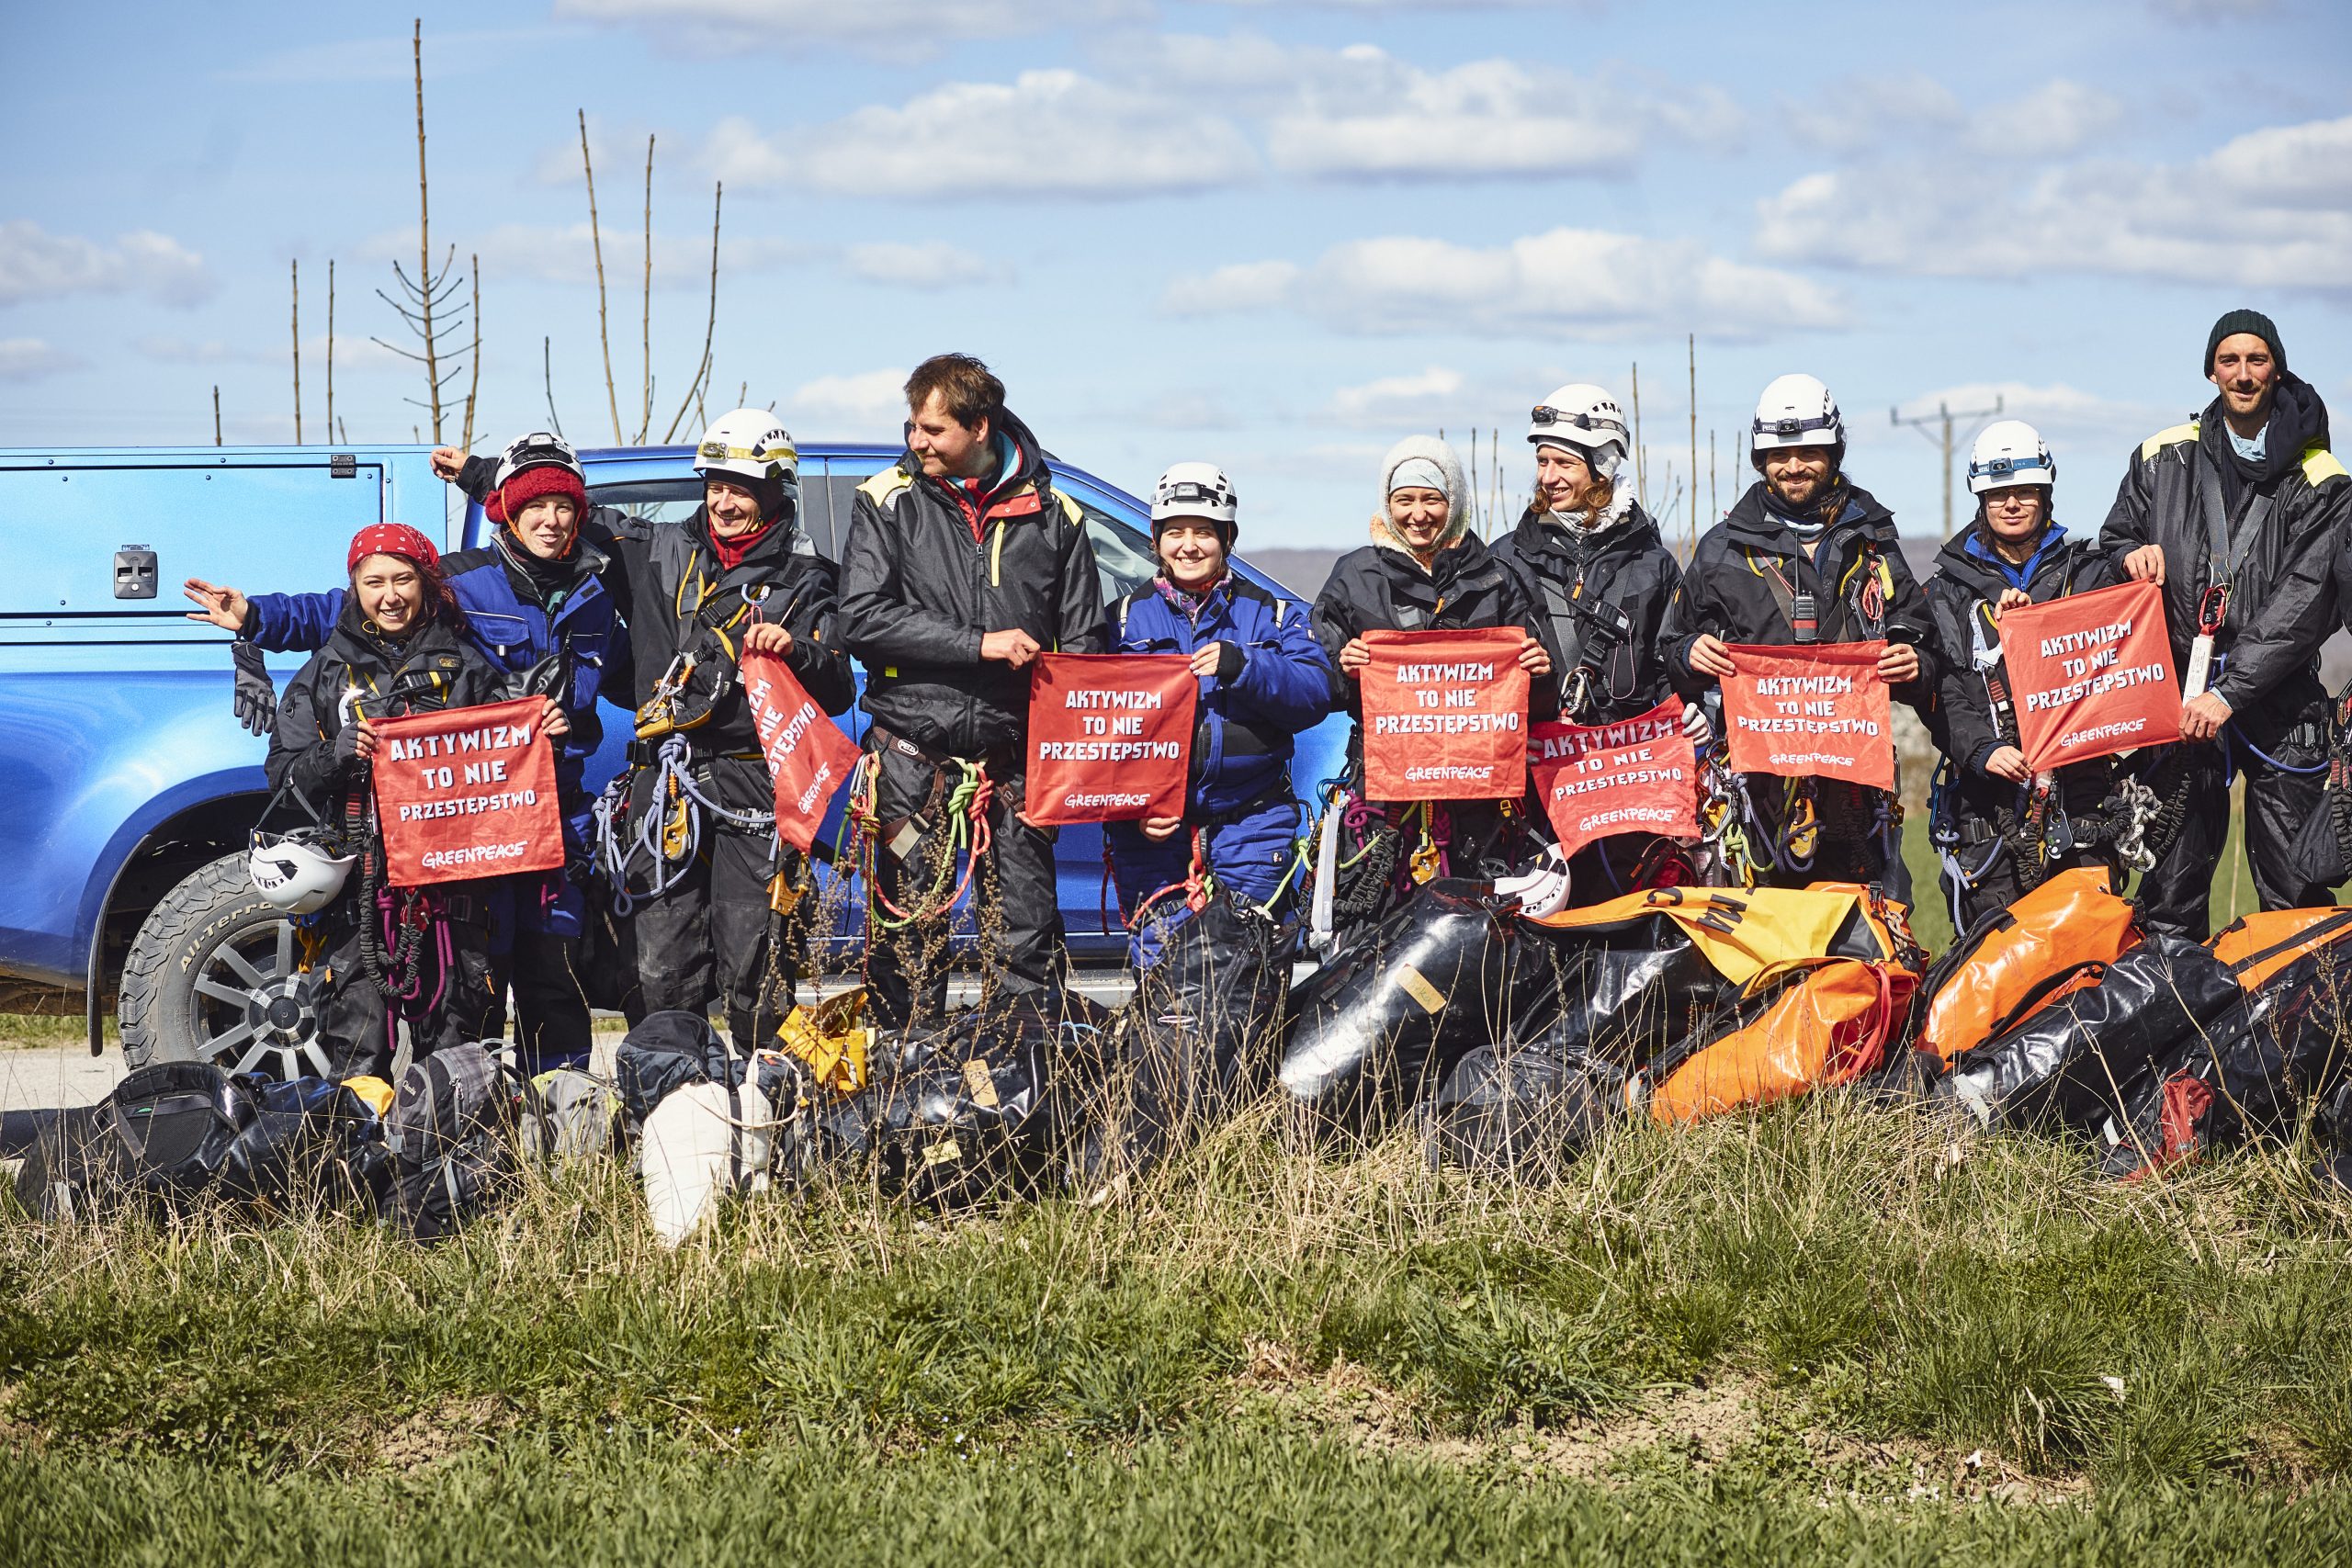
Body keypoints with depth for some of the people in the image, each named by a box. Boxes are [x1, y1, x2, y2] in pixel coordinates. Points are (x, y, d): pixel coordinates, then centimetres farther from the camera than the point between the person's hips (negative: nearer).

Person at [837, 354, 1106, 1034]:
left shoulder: (1052, 513, 8)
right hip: (914, 754, -1)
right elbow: (862, 620, -8)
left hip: (1013, 757, 1)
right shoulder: (888, 501, 3)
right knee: (906, 935, -1)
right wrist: (980, 644, -15)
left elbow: (1083, 640, 12)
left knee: (1028, 938, -1)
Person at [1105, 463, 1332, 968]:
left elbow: (1315, 694, -3)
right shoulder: (1126, 618, 12)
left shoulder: (1272, 615, 11)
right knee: (1159, 960, -8)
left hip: (1249, 818, 0)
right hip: (1152, 823, 0)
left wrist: (1242, 667, -19)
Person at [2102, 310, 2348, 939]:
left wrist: (2230, 692, -17)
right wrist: (2133, 555, -4)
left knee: (2297, 894, -4)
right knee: (2169, 891, 1)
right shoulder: (2164, 457, 11)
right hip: (2181, 693, 2)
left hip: (2280, 704, -2)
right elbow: (2113, 539, 23)